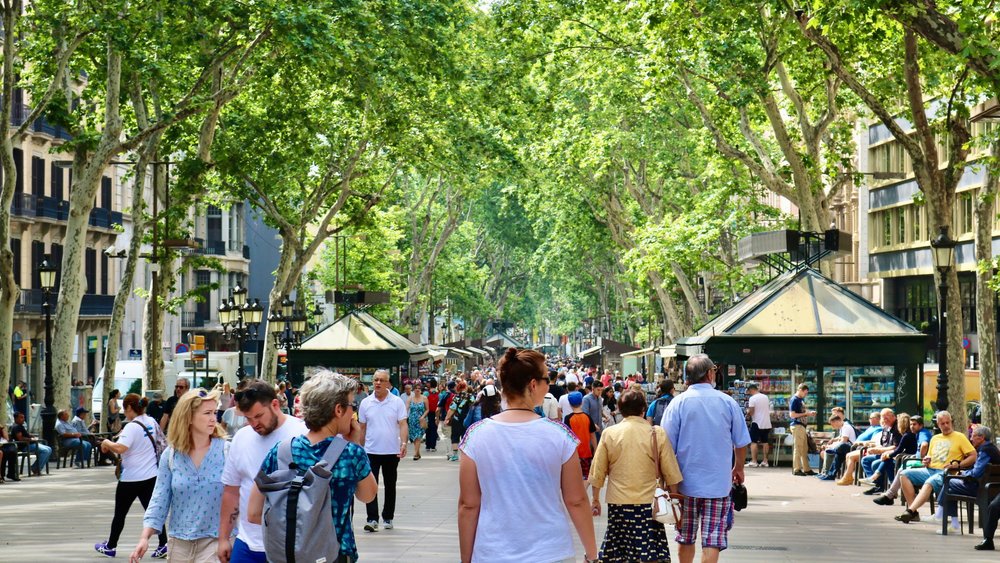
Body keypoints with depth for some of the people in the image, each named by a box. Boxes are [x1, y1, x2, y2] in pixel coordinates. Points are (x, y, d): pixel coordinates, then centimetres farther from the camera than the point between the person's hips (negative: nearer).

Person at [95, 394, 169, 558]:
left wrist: (107, 443, -12)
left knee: (120, 513, 10)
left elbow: (120, 448, -32)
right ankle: (163, 545, -5)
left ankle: (110, 546, 23)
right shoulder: (151, 422, 5)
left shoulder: (132, 427, -19)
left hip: (131, 478, -6)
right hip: (151, 476, 6)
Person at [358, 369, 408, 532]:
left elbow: (403, 425, -5)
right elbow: (362, 428, 11)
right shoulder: (366, 403, 4)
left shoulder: (397, 402, -2)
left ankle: (388, 518, 20)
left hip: (392, 451, 0)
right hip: (371, 451, 1)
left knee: (390, 486, 10)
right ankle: (372, 519, -8)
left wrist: (403, 443, -20)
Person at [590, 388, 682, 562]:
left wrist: (595, 499, 15)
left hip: (618, 503, 1)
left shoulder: (609, 433, -1)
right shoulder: (657, 433, -4)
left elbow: (598, 471, 4)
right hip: (648, 502, -1)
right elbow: (670, 472, -1)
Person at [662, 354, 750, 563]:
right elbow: (741, 443, 5)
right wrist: (738, 468, 24)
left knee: (686, 538, 15)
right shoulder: (728, 402, -3)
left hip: (687, 482, 1)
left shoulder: (678, 403, -5)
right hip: (719, 483, -1)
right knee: (712, 540, 0)